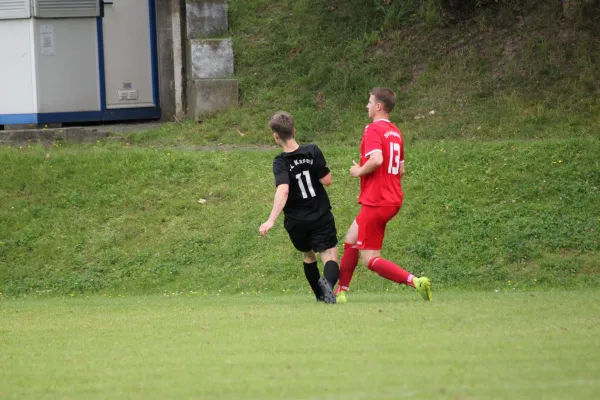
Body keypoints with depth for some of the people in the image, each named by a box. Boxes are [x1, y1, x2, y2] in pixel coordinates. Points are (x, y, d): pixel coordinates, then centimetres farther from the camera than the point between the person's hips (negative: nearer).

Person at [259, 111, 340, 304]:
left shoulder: (280, 163, -12)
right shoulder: (313, 151, -8)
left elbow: (283, 190, -27)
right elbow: (327, 180, -6)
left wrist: (271, 220, -35)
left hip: (296, 222, 1)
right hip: (321, 217, -1)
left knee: (308, 255, 26)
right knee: (329, 258, -7)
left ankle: (320, 294, 35)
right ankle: (328, 281, -40)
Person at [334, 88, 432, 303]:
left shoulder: (373, 129, -14)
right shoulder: (395, 132, 13)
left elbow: (376, 159, -30)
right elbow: (401, 170, 18)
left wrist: (360, 171, -11)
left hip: (375, 202, -9)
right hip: (393, 199, 9)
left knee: (370, 259, -6)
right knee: (351, 240, 21)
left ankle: (415, 281, -19)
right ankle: (340, 292, 26)